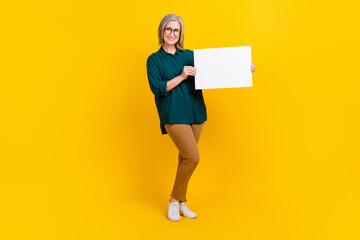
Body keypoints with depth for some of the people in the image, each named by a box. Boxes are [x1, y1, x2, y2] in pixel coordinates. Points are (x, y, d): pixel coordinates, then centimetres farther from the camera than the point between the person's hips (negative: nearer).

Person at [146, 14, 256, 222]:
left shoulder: (190, 55, 14)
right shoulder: (154, 60, 5)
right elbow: (157, 88, -7)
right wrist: (181, 76, -14)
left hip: (195, 112, 4)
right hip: (173, 114, -4)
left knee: (185, 158, 9)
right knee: (193, 157, -12)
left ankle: (180, 202, 25)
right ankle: (174, 201, 9)